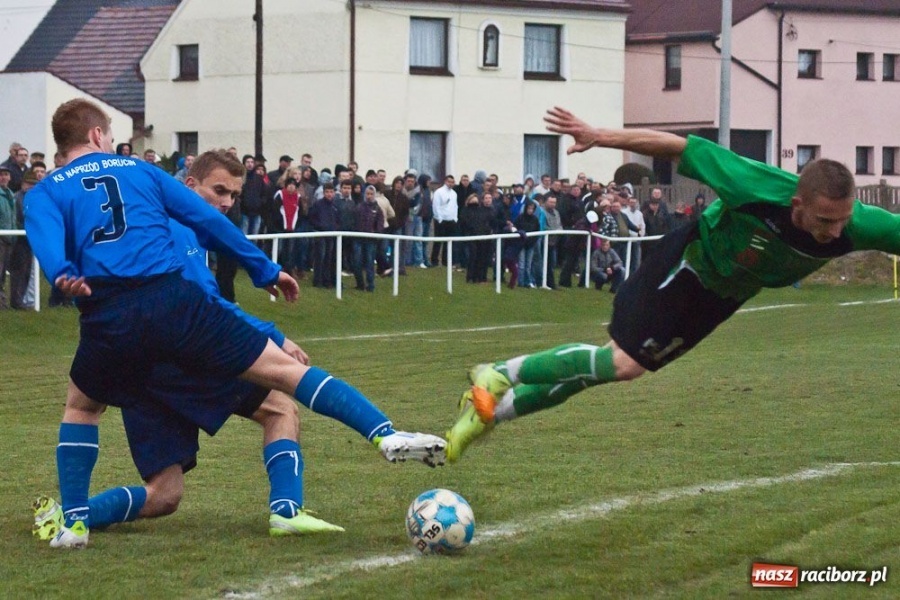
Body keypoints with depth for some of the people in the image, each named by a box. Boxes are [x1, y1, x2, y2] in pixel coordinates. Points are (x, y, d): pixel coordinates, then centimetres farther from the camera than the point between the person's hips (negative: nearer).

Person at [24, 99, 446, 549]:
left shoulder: (44, 194, 19)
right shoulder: (138, 171, 23)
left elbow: (44, 237, -5)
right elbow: (209, 220, 18)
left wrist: (63, 276, -20)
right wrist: (266, 270, 22)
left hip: (109, 317, 0)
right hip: (174, 299, 0)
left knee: (81, 407, 29)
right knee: (285, 371, 2)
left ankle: (74, 521, 20)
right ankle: (385, 433, -11)